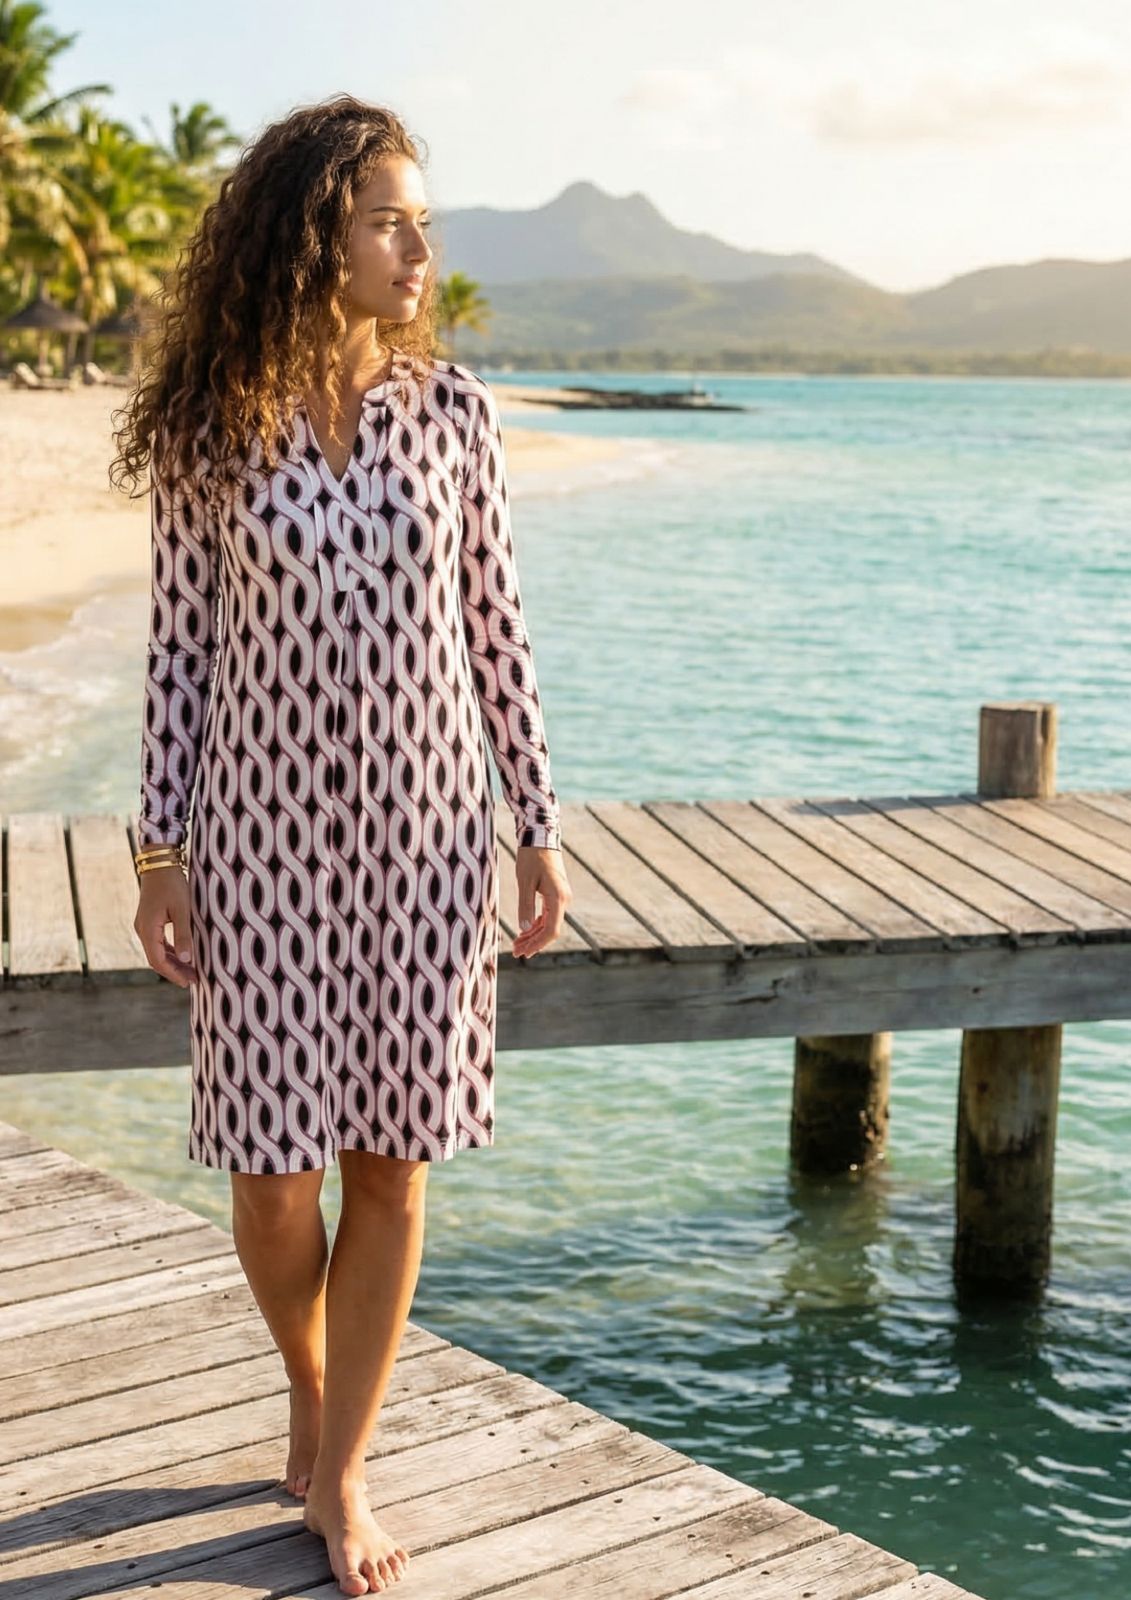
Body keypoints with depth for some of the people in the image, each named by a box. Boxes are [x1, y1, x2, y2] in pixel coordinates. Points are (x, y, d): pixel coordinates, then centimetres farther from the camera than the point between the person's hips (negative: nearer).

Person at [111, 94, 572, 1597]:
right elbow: (181, 643, -1)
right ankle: (312, 1390, 37)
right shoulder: (215, 428, -4)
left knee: (391, 1160, 6)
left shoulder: (452, 411, 0)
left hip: (421, 823, 1)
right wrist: (162, 850, -3)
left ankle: (341, 1472, 23)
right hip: (264, 828, -1)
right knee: (274, 1161, 6)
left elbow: (494, 629, 3)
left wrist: (539, 828, 3)